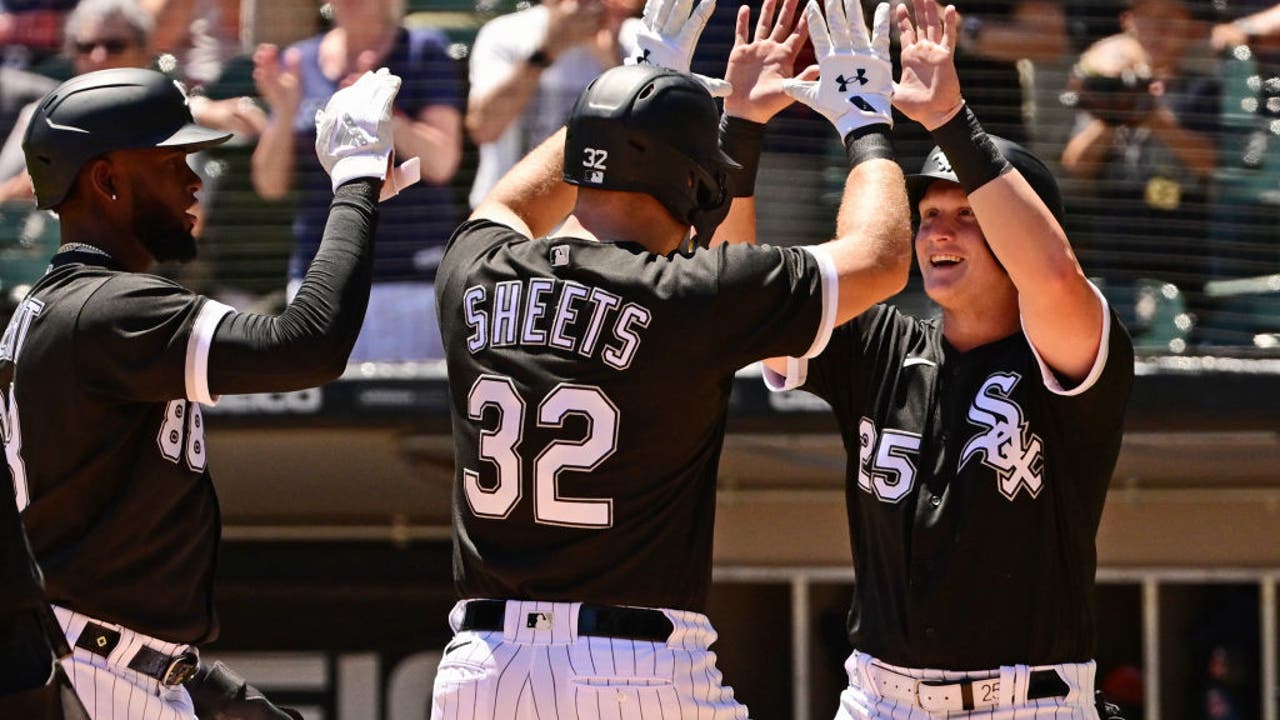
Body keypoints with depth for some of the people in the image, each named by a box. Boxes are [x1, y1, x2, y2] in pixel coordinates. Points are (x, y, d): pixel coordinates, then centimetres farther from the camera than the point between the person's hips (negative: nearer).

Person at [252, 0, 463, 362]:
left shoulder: (424, 51, 3)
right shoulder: (301, 62, 12)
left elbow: (441, 162, -9)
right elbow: (270, 185, 9)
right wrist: (284, 114, -8)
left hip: (414, 278, -3)